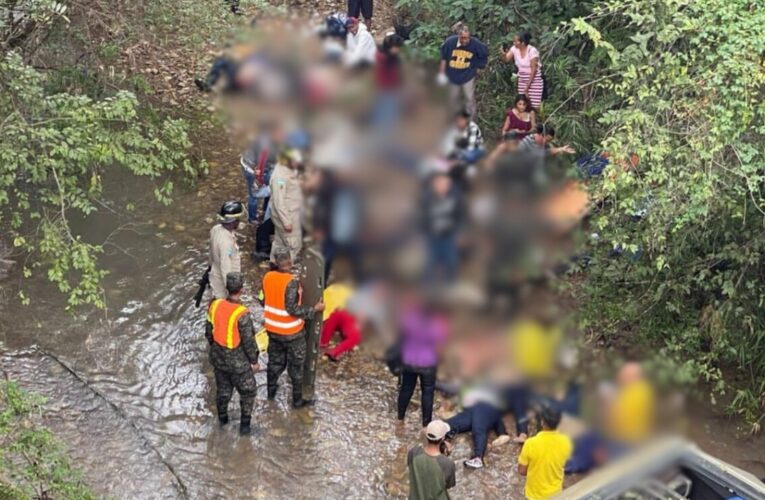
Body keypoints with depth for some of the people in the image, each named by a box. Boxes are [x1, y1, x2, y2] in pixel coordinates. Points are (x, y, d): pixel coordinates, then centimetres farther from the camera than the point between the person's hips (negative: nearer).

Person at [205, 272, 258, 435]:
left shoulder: (215, 305, -12)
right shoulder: (242, 314, -29)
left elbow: (209, 332, 2)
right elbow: (248, 341, -20)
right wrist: (254, 361, -5)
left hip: (218, 358, 6)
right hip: (238, 362, -5)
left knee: (223, 389, 25)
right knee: (247, 392, 16)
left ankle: (222, 418, 43)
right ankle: (245, 424, 24)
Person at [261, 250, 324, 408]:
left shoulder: (267, 277, -6)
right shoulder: (291, 282, -27)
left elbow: (264, 301, 5)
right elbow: (292, 309, -27)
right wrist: (314, 309, -18)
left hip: (272, 329, 6)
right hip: (291, 332, -6)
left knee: (275, 361, 24)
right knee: (296, 366, 10)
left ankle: (271, 391, 39)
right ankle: (297, 400, 21)